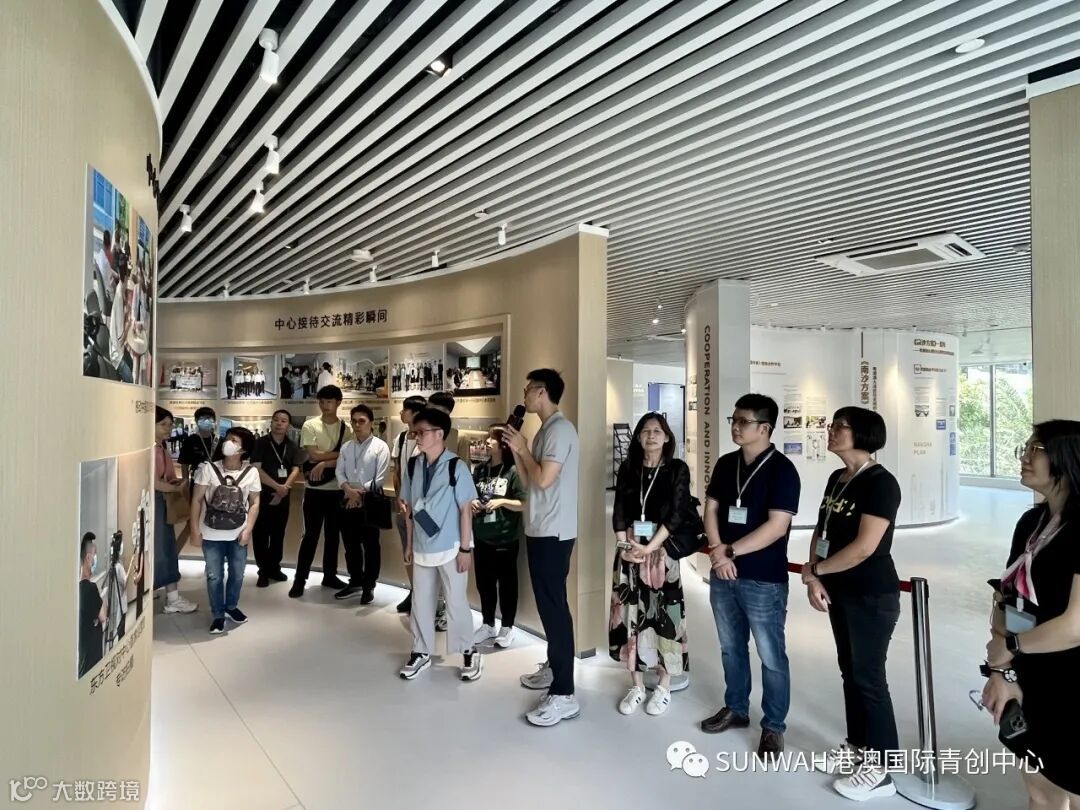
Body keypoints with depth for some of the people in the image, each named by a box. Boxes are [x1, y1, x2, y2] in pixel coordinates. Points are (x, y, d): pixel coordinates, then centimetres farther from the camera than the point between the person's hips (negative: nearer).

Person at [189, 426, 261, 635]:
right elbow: (197, 500, -5)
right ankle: (218, 615, 24)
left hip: (238, 535, 1)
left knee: (237, 575, 13)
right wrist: (195, 530, -7)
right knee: (214, 576, 6)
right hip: (212, 535, -1)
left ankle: (231, 606, 38)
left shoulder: (251, 473, -5)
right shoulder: (208, 469, -9)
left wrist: (248, 529, -8)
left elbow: (254, 503, 1)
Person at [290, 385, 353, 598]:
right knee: (311, 535, 1)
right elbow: (314, 455, -12)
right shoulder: (310, 426, -3)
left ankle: (329, 575, 25)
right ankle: (300, 579, 11)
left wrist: (324, 463, -18)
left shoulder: (346, 429, 1)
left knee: (333, 534, 12)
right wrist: (338, 453, -9)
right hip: (315, 489, -2)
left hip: (337, 489, 2)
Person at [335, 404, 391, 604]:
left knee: (371, 546, 4)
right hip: (348, 501, 5)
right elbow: (339, 472, 5)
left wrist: (360, 492, -13)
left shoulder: (380, 446, -6)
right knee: (351, 544, 15)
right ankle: (355, 582, 30)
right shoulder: (346, 447, 10)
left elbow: (380, 478, -10)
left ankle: (369, 586, 18)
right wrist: (349, 490, -13)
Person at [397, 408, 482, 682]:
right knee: (420, 602, 13)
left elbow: (466, 509, -11)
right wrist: (409, 542, 11)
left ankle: (469, 653, 23)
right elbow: (410, 508, 9)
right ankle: (421, 652, 30)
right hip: (422, 547, 5)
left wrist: (465, 548, -11)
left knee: (456, 602, 6)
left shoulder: (456, 467, -13)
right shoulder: (412, 466, 1)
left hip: (450, 548, -5)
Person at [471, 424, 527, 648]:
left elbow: (524, 504, -11)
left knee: (506, 583, 8)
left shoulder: (513, 471, -10)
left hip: (505, 539, -5)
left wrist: (502, 502, -22)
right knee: (484, 582, 14)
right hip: (482, 538, 5)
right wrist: (471, 503, -4)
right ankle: (487, 625, 31)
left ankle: (507, 627, 23)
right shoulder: (480, 470, 6)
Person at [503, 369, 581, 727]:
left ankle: (564, 695, -1)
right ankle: (553, 667, 33)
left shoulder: (560, 429, -15)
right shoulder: (545, 430, 15)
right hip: (540, 531, 10)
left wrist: (523, 448, -9)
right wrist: (515, 451, 5)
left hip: (554, 533, -10)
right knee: (547, 604, 19)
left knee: (554, 607, -7)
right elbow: (529, 483, 16)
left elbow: (544, 480, -23)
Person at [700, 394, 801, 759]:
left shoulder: (782, 469, -13)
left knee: (771, 657, 7)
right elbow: (711, 508, 8)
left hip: (764, 580, -6)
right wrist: (717, 550, -8)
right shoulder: (726, 464, 6)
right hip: (723, 576, 6)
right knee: (731, 648, 19)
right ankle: (735, 708, 37)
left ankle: (773, 726, 24)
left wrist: (730, 551, -15)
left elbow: (777, 526, -18)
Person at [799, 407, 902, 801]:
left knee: (869, 676, 2)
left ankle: (881, 769, 17)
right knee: (849, 670, 17)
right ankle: (857, 745, 33)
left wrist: (813, 569, -12)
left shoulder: (881, 483, -18)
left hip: (872, 595, -8)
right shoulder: (836, 479, 7)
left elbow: (864, 547, -24)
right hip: (838, 590, 8)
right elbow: (821, 531, 10)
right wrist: (815, 579, -5)